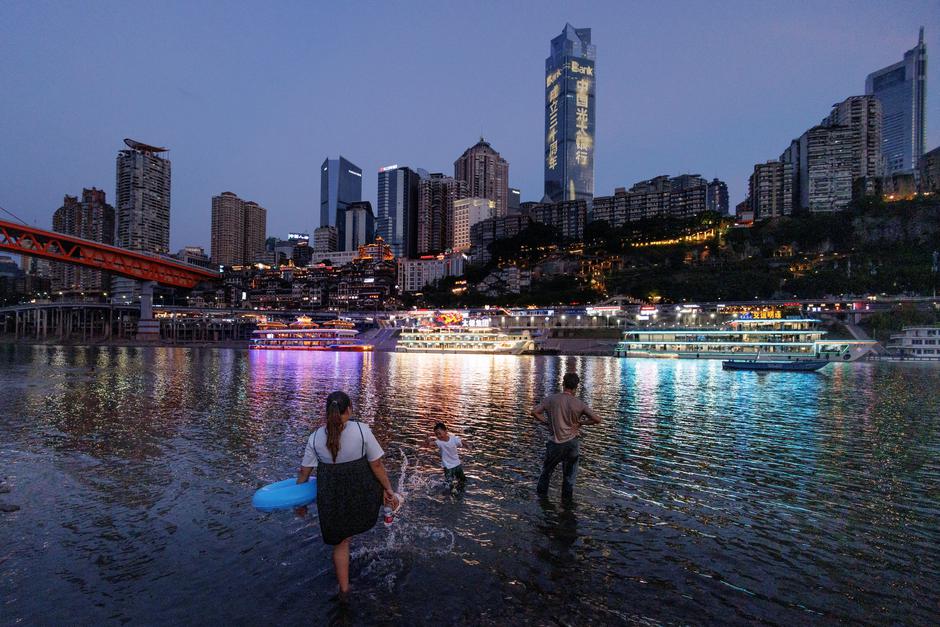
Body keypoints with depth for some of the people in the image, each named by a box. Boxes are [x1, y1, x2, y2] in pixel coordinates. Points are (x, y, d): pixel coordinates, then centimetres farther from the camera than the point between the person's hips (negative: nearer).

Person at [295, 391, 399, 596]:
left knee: (341, 542, 21)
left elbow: (304, 473, 2)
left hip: (331, 497, 3)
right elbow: (376, 465, -10)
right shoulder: (362, 430, -16)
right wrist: (389, 491, 2)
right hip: (362, 493, -2)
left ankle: (344, 588, 33)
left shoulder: (315, 437, -6)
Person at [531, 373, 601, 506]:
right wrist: (581, 422, 4)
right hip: (573, 442, 0)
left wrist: (547, 422, 0)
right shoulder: (580, 403, -8)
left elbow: (534, 412, -10)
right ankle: (567, 499, 25)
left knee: (547, 469, 21)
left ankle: (541, 493, 33)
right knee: (570, 473, 18)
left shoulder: (552, 399, -7)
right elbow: (597, 419, -9)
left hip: (556, 443, 0)